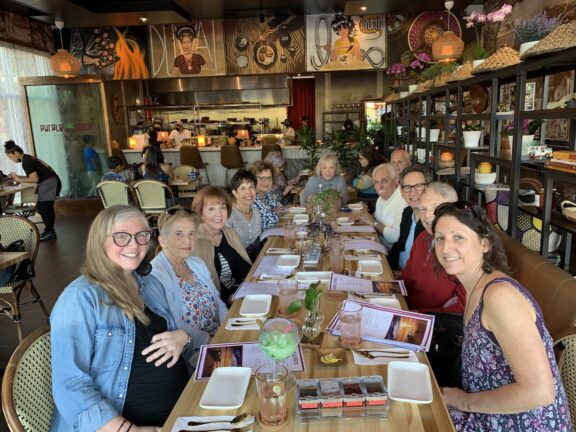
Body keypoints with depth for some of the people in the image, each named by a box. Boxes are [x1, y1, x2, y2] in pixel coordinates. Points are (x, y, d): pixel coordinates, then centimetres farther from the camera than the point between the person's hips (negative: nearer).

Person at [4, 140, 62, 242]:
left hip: (49, 183, -10)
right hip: (51, 182, 10)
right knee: (47, 207, 15)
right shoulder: (28, 158, 15)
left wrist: (19, 180, -8)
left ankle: (50, 232, 0)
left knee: (42, 208, -5)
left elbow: (35, 179, -17)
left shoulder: (26, 162, -15)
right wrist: (17, 176, 13)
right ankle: (49, 231, 23)